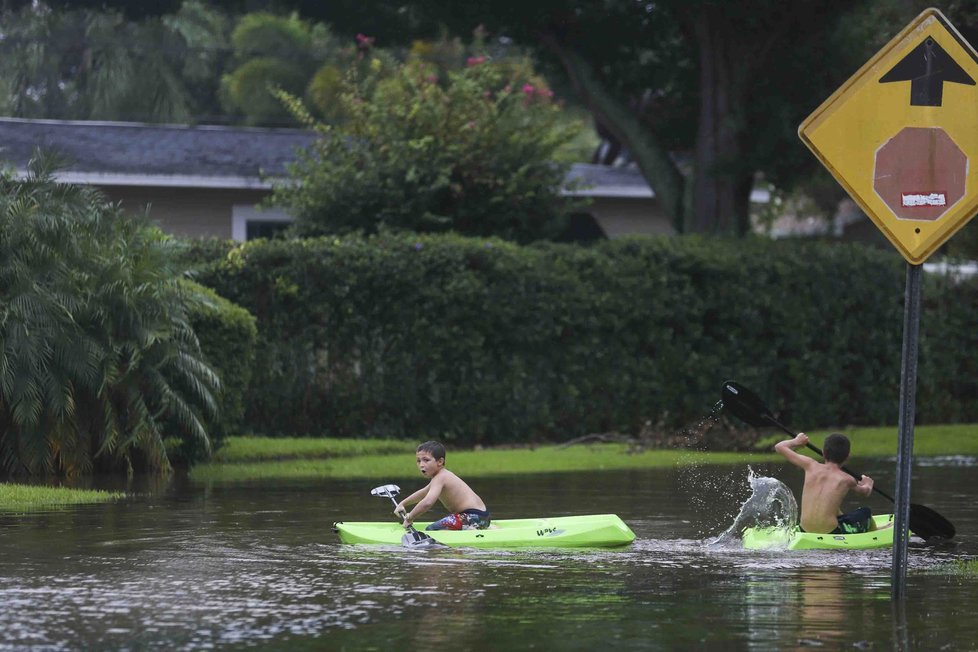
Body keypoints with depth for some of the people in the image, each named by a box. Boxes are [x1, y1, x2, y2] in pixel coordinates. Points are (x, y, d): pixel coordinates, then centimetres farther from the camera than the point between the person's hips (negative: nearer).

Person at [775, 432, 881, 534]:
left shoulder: (810, 466, -1)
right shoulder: (846, 480, -4)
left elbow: (779, 447, 8)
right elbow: (865, 492, 21)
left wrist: (796, 441, 29)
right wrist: (868, 484, 45)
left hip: (805, 531, 4)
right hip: (830, 533, -4)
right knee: (866, 512, 22)